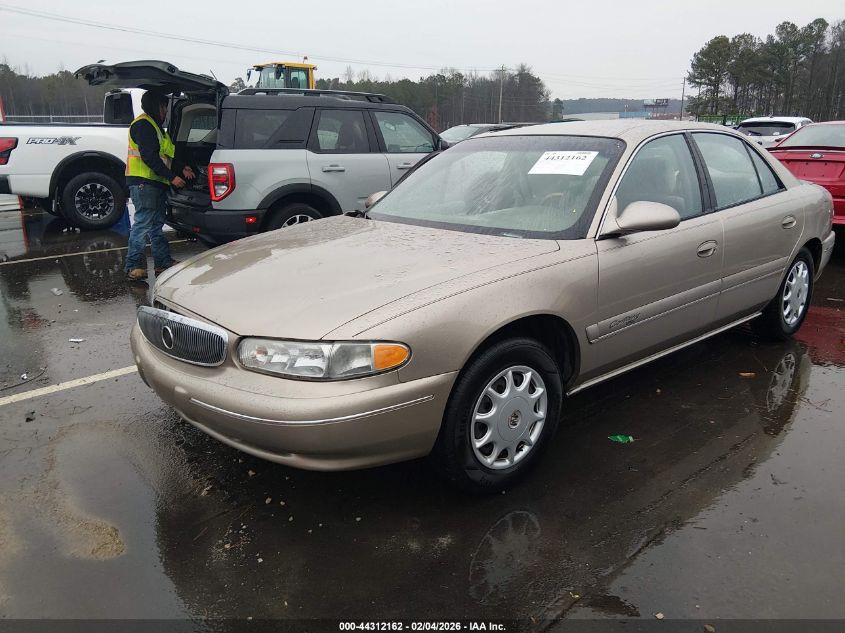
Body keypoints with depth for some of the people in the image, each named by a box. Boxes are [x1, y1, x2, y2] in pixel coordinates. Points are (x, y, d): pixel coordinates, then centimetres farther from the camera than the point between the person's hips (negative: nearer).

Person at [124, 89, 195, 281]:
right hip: (144, 182, -11)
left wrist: (181, 169, 13)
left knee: (157, 224, 14)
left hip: (155, 183, 11)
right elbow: (149, 157, -20)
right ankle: (134, 267, -7)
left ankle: (164, 262, 22)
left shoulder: (154, 126, 24)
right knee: (143, 224, -10)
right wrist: (172, 177, -21)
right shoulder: (143, 125, -10)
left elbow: (163, 155, 26)